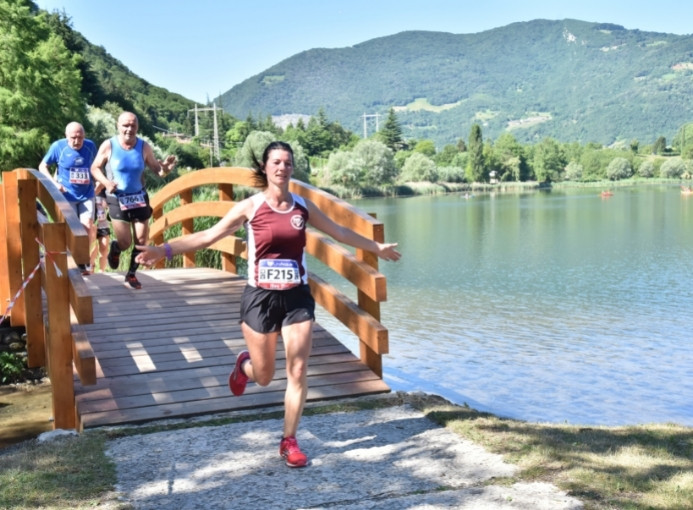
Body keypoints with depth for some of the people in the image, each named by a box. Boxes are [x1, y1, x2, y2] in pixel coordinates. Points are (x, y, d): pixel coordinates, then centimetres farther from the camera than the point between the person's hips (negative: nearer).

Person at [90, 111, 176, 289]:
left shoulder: (144, 147, -7)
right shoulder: (108, 146, -12)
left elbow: (157, 171, -3)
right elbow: (95, 168, -1)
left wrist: (165, 168, -26)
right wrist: (106, 182, -19)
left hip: (139, 198, 3)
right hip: (117, 199, -2)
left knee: (141, 241, 3)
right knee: (125, 243, -4)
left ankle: (131, 274, 23)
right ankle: (114, 249, 34)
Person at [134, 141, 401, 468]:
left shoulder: (303, 206, 3)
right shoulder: (250, 207, -5)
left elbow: (339, 232, 17)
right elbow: (209, 236, -8)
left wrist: (376, 247, 24)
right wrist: (164, 250, -17)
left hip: (297, 298, 2)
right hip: (260, 298, -2)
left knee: (298, 372, -1)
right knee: (264, 376, 8)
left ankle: (290, 442, 15)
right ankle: (244, 365, 46)